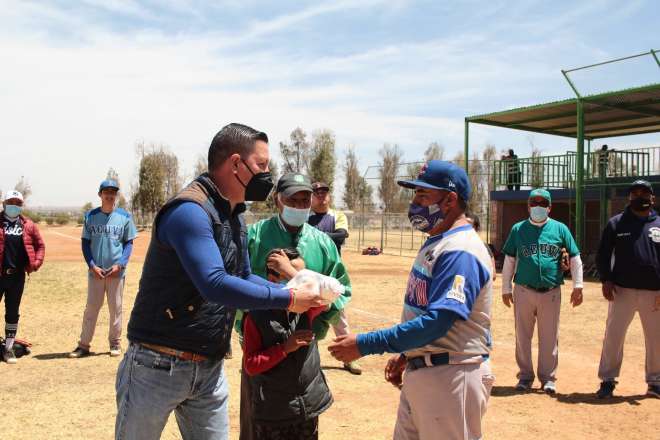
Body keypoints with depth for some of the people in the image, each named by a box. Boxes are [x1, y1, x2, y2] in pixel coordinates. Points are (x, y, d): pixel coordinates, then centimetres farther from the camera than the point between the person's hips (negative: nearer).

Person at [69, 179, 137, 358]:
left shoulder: (124, 217, 1)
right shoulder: (90, 216, 4)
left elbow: (129, 243, 3)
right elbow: (85, 243, 5)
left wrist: (120, 264, -10)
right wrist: (92, 265, -7)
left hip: (117, 271, -1)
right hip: (95, 270, 1)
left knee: (116, 308, 7)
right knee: (91, 307, 5)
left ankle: (115, 343, 18)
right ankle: (83, 345, 12)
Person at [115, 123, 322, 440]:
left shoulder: (235, 218, 9)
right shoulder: (190, 210, -21)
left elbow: (244, 278, 17)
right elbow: (216, 285, -31)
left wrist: (294, 290, 1)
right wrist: (287, 299, -23)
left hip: (210, 369, 8)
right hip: (159, 366, -8)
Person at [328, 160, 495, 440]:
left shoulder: (460, 251, -21)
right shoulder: (434, 243, 11)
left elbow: (436, 322, -29)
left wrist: (365, 344, -27)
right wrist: (406, 355, 17)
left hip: (451, 376, -10)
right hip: (419, 371, 10)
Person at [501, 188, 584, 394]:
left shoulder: (560, 229, 3)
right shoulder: (518, 229, 4)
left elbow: (574, 258, 6)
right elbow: (509, 261, 8)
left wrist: (578, 287, 1)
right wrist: (506, 289, 6)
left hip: (551, 292, 0)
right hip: (523, 291, 1)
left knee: (549, 337, 7)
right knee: (523, 336, 8)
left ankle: (548, 377, 20)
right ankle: (525, 376, 21)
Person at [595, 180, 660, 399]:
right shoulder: (616, 223, 5)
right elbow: (603, 254, 6)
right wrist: (606, 280, -7)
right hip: (622, 290, -1)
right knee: (613, 336, 1)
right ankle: (608, 380, 11)